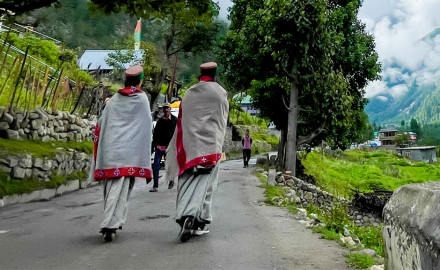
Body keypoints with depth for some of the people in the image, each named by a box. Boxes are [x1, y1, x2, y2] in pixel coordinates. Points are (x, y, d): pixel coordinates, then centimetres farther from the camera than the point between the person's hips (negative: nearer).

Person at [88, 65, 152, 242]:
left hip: (109, 148, 4)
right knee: (121, 188, -5)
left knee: (111, 186, 12)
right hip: (129, 151, -4)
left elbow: (101, 124, 15)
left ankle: (112, 222, 20)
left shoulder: (114, 100, 11)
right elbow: (146, 126, 6)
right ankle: (110, 225, -12)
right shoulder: (142, 99, 3)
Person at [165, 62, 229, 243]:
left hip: (189, 145, 3)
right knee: (205, 183, 1)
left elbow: (181, 121, 12)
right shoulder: (220, 92, 1)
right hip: (210, 145, -3)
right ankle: (199, 221, -2)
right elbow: (223, 120, 7)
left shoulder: (189, 93, 10)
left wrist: (178, 150, 18)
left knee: (187, 183, 5)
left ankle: (185, 216, -8)